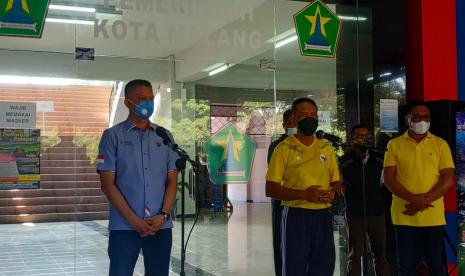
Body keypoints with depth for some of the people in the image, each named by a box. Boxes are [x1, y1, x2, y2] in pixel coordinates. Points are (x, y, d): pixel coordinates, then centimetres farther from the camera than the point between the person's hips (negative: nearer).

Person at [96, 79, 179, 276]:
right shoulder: (112, 136, 0)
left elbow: (172, 181, 9)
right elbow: (107, 184, -4)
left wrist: (163, 215, -6)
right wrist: (133, 219, -12)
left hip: (161, 226, 3)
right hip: (124, 227, -3)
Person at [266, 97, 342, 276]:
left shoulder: (326, 148, 12)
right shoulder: (284, 148, -3)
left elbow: (336, 183, 19)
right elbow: (271, 189, -7)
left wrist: (332, 193, -6)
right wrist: (303, 194, -20)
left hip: (323, 217, 4)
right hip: (296, 217, -4)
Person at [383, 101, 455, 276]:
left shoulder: (440, 144, 6)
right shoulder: (395, 145, 5)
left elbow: (448, 179, -1)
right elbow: (389, 179, -2)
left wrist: (425, 199, -15)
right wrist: (414, 199, -16)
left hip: (433, 217, 0)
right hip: (404, 216, 0)